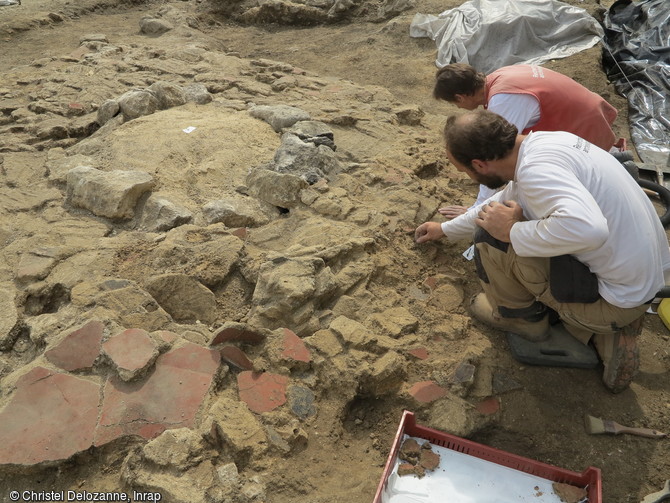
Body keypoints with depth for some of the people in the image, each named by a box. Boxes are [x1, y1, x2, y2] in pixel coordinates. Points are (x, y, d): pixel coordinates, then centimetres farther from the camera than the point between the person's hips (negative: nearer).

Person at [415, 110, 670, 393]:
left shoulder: (535, 169, -27)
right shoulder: (540, 142, 3)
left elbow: (587, 229, -43)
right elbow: (507, 198, 20)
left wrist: (512, 231, -25)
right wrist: (446, 229, 32)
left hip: (618, 299, -9)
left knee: (492, 236, -14)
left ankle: (523, 317, 14)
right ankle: (608, 335, 17)